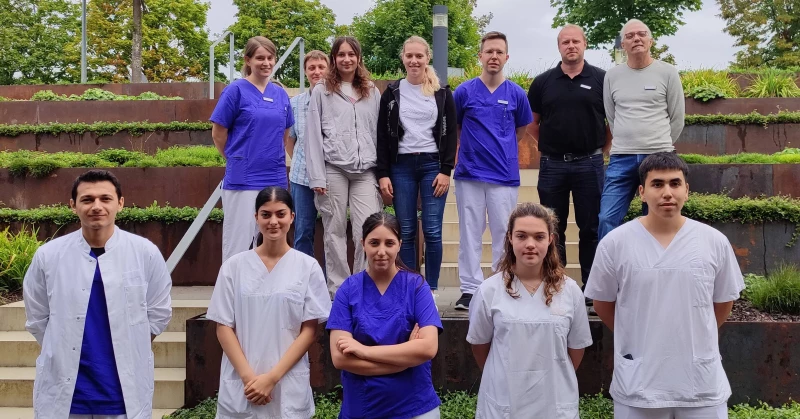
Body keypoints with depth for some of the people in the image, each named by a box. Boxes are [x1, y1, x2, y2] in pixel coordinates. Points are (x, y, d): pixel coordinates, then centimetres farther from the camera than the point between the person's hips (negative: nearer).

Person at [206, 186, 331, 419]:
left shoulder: (308, 267, -1)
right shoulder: (234, 266, 2)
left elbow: (309, 330, -2)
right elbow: (223, 327, 2)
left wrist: (272, 377, -9)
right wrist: (248, 377, -9)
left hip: (289, 387, -1)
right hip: (240, 386, 1)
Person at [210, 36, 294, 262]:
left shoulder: (281, 94, 9)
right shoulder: (236, 90, -5)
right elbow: (218, 134, -2)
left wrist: (273, 160, 14)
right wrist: (239, 159, 7)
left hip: (275, 179, 5)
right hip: (243, 180, -5)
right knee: (238, 241, 0)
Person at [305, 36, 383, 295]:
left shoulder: (372, 92, 15)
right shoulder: (322, 91, 6)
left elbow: (378, 132, 14)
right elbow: (313, 135, 1)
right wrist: (317, 177, -7)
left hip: (365, 170, 2)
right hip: (333, 168, -2)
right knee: (335, 231, 3)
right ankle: (338, 289, 12)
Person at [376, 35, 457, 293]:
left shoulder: (442, 93, 6)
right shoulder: (392, 93, 8)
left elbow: (451, 134, 4)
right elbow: (382, 136, 6)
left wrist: (446, 170, -6)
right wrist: (382, 174, -2)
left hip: (432, 165, -1)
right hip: (401, 166, 1)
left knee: (432, 232, -3)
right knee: (406, 233, 3)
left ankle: (432, 289, 8)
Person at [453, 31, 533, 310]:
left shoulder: (516, 94, 3)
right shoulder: (465, 91, 1)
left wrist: (501, 147, 13)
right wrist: (474, 146, 9)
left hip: (505, 175, 0)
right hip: (470, 173, 0)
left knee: (504, 234, 5)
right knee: (470, 233, 4)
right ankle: (470, 289, 11)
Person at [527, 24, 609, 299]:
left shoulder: (601, 79, 1)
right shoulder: (543, 82, 5)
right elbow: (532, 123, 12)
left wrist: (601, 149, 5)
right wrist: (549, 146, 8)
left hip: (589, 164, -1)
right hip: (552, 164, 2)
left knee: (591, 228, 4)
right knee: (553, 229, 8)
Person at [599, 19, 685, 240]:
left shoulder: (668, 73, 1)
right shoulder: (612, 76, 7)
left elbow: (677, 118, 7)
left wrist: (661, 147, 10)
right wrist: (627, 142, 12)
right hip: (621, 159, 2)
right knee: (607, 219, -5)